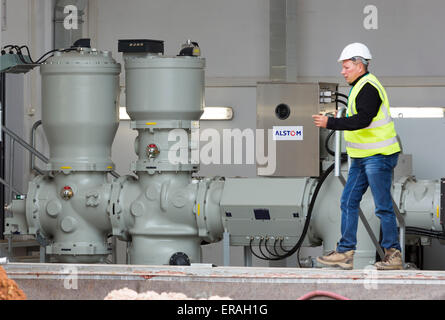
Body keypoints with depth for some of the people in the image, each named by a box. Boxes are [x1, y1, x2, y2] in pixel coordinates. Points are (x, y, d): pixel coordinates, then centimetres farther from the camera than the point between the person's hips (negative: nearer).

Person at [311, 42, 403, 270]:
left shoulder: (369, 88, -16)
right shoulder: (359, 87, 17)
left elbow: (362, 120, -26)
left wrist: (330, 123, -25)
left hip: (378, 157, -11)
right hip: (361, 157, 11)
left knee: (383, 207, -5)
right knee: (348, 202, 8)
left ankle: (393, 254, 1)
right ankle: (345, 253, 11)